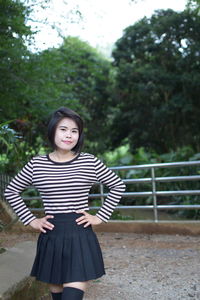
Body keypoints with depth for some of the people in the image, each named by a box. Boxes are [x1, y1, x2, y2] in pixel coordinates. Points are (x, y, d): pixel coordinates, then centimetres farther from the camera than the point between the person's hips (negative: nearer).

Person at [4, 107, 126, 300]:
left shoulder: (90, 162, -1)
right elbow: (11, 191, 12)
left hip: (80, 236, -1)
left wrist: (100, 217, 2)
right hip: (51, 237, 2)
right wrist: (30, 220, 5)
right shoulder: (36, 164, 1)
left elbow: (118, 186, 8)